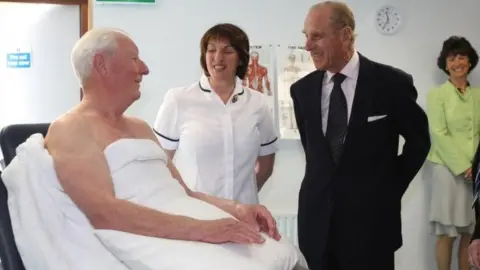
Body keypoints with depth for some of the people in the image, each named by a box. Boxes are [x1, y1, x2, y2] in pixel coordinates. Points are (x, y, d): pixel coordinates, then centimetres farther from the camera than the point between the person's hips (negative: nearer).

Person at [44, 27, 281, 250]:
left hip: (188, 236, 8)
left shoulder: (140, 128, 22)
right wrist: (200, 229, -23)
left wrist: (235, 208, 1)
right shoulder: (69, 129, -3)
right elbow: (102, 213, -18)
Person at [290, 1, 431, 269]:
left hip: (371, 218, -3)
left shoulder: (392, 83, -9)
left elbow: (419, 140, 4)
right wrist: (323, 183, 10)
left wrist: (392, 188, 2)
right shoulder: (302, 89, 2)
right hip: (317, 218, 3)